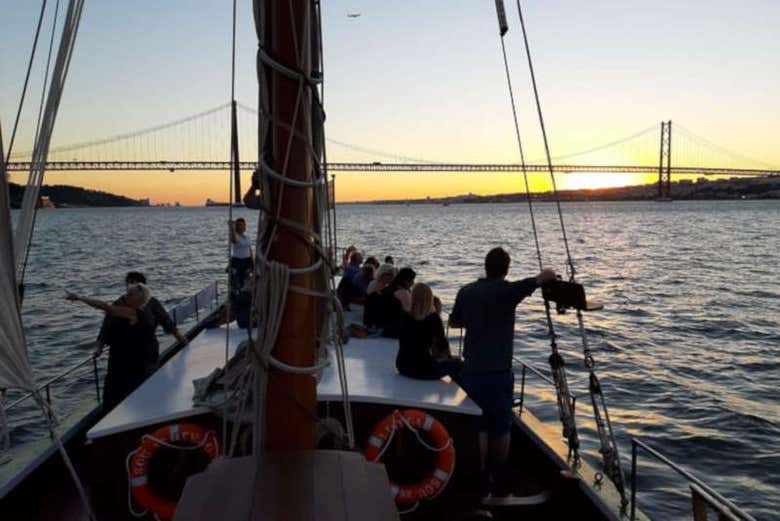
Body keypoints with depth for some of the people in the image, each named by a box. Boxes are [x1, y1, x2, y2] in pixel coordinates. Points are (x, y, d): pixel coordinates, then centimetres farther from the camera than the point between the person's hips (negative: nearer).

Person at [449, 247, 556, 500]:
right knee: (501, 429, 11)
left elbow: (454, 321, 17)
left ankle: (482, 480, 17)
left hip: (471, 370, 4)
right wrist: (549, 276, 10)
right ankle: (500, 480, 22)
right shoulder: (508, 290, -12)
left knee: (478, 427, 12)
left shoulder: (466, 291, 2)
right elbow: (547, 276, -12)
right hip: (498, 372, -4)